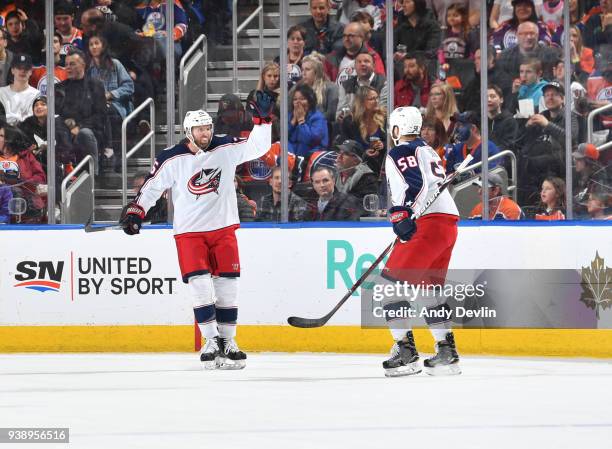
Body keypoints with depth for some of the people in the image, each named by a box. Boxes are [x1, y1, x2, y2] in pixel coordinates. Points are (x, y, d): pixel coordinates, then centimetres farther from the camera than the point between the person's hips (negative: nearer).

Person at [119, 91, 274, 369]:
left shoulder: (226, 149, -1)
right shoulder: (172, 159, -7)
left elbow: (257, 147, 0)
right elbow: (152, 186, 2)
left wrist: (262, 119, -12)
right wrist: (135, 211, -5)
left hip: (223, 228, 2)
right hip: (189, 231, -2)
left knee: (227, 286, 2)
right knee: (200, 285, -13)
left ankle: (227, 342, 12)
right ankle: (211, 341, -7)